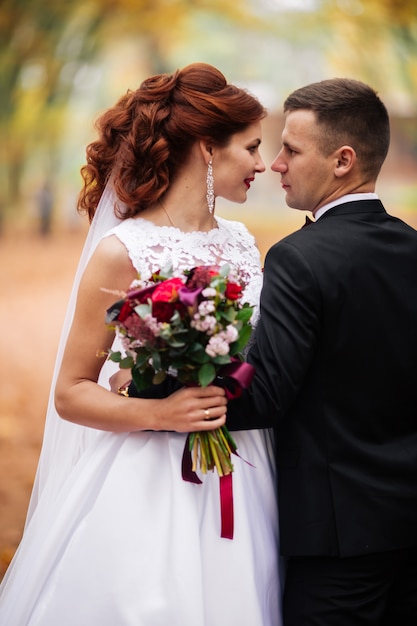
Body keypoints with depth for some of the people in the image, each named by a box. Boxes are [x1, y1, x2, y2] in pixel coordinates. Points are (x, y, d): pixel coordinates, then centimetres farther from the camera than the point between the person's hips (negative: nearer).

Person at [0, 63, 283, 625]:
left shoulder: (242, 245, 8)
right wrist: (159, 414, -21)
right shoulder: (122, 252, -10)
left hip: (243, 489, 6)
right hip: (146, 491, -5)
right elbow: (71, 394, -7)